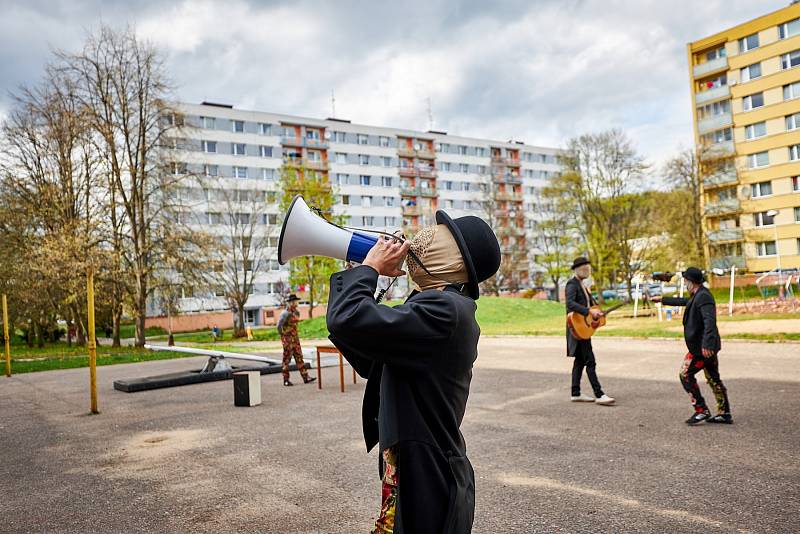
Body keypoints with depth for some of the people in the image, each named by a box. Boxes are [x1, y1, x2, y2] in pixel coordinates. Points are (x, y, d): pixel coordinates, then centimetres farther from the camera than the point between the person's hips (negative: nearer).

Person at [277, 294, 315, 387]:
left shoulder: (296, 312, 10)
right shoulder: (285, 314, -14)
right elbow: (279, 326, -16)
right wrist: (283, 336, -8)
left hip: (295, 338, 7)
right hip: (287, 340, -7)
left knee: (299, 357, 6)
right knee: (286, 359, 0)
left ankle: (305, 377, 6)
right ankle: (286, 380, 7)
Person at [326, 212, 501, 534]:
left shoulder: (442, 310, -23)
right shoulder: (448, 309, 9)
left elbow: (347, 320, -33)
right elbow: (369, 363, 14)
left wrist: (370, 267, -14)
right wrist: (370, 277, 7)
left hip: (425, 481, -9)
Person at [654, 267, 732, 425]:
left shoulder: (703, 296, -18)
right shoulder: (698, 296, 13)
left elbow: (710, 320, -30)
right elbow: (683, 301, 34)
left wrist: (706, 344, -38)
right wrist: (663, 299, 43)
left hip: (701, 348, -10)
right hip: (709, 346, 10)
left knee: (686, 375, -2)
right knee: (713, 378, 14)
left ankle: (701, 411, 1)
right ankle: (724, 413, 20)